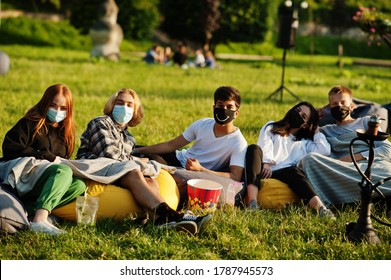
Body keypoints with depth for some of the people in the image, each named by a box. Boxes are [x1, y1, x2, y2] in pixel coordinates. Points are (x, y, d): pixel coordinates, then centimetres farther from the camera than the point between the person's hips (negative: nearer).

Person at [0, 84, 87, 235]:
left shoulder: (65, 131, 20)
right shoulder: (30, 123, 1)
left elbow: (63, 161, 25)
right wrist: (49, 157, -11)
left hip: (42, 183, 6)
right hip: (21, 173, -6)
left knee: (79, 185, -22)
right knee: (64, 171, -32)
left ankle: (28, 209, -34)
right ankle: (40, 219, -54)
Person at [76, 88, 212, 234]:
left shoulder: (128, 138, 30)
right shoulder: (100, 123, 8)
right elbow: (109, 155, -7)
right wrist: (135, 161, 2)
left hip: (118, 175, 6)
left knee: (150, 181, -24)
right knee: (134, 173, -33)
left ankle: (160, 220, -59)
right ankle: (167, 214, -57)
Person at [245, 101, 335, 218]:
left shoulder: (304, 143, 30)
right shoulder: (271, 127, 28)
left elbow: (325, 151, 11)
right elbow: (264, 146, 7)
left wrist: (316, 132, 25)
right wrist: (266, 163, -13)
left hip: (283, 174, 1)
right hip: (262, 172, 0)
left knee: (293, 170, -34)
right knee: (254, 148, -31)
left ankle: (320, 208, -56)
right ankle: (252, 203, -50)